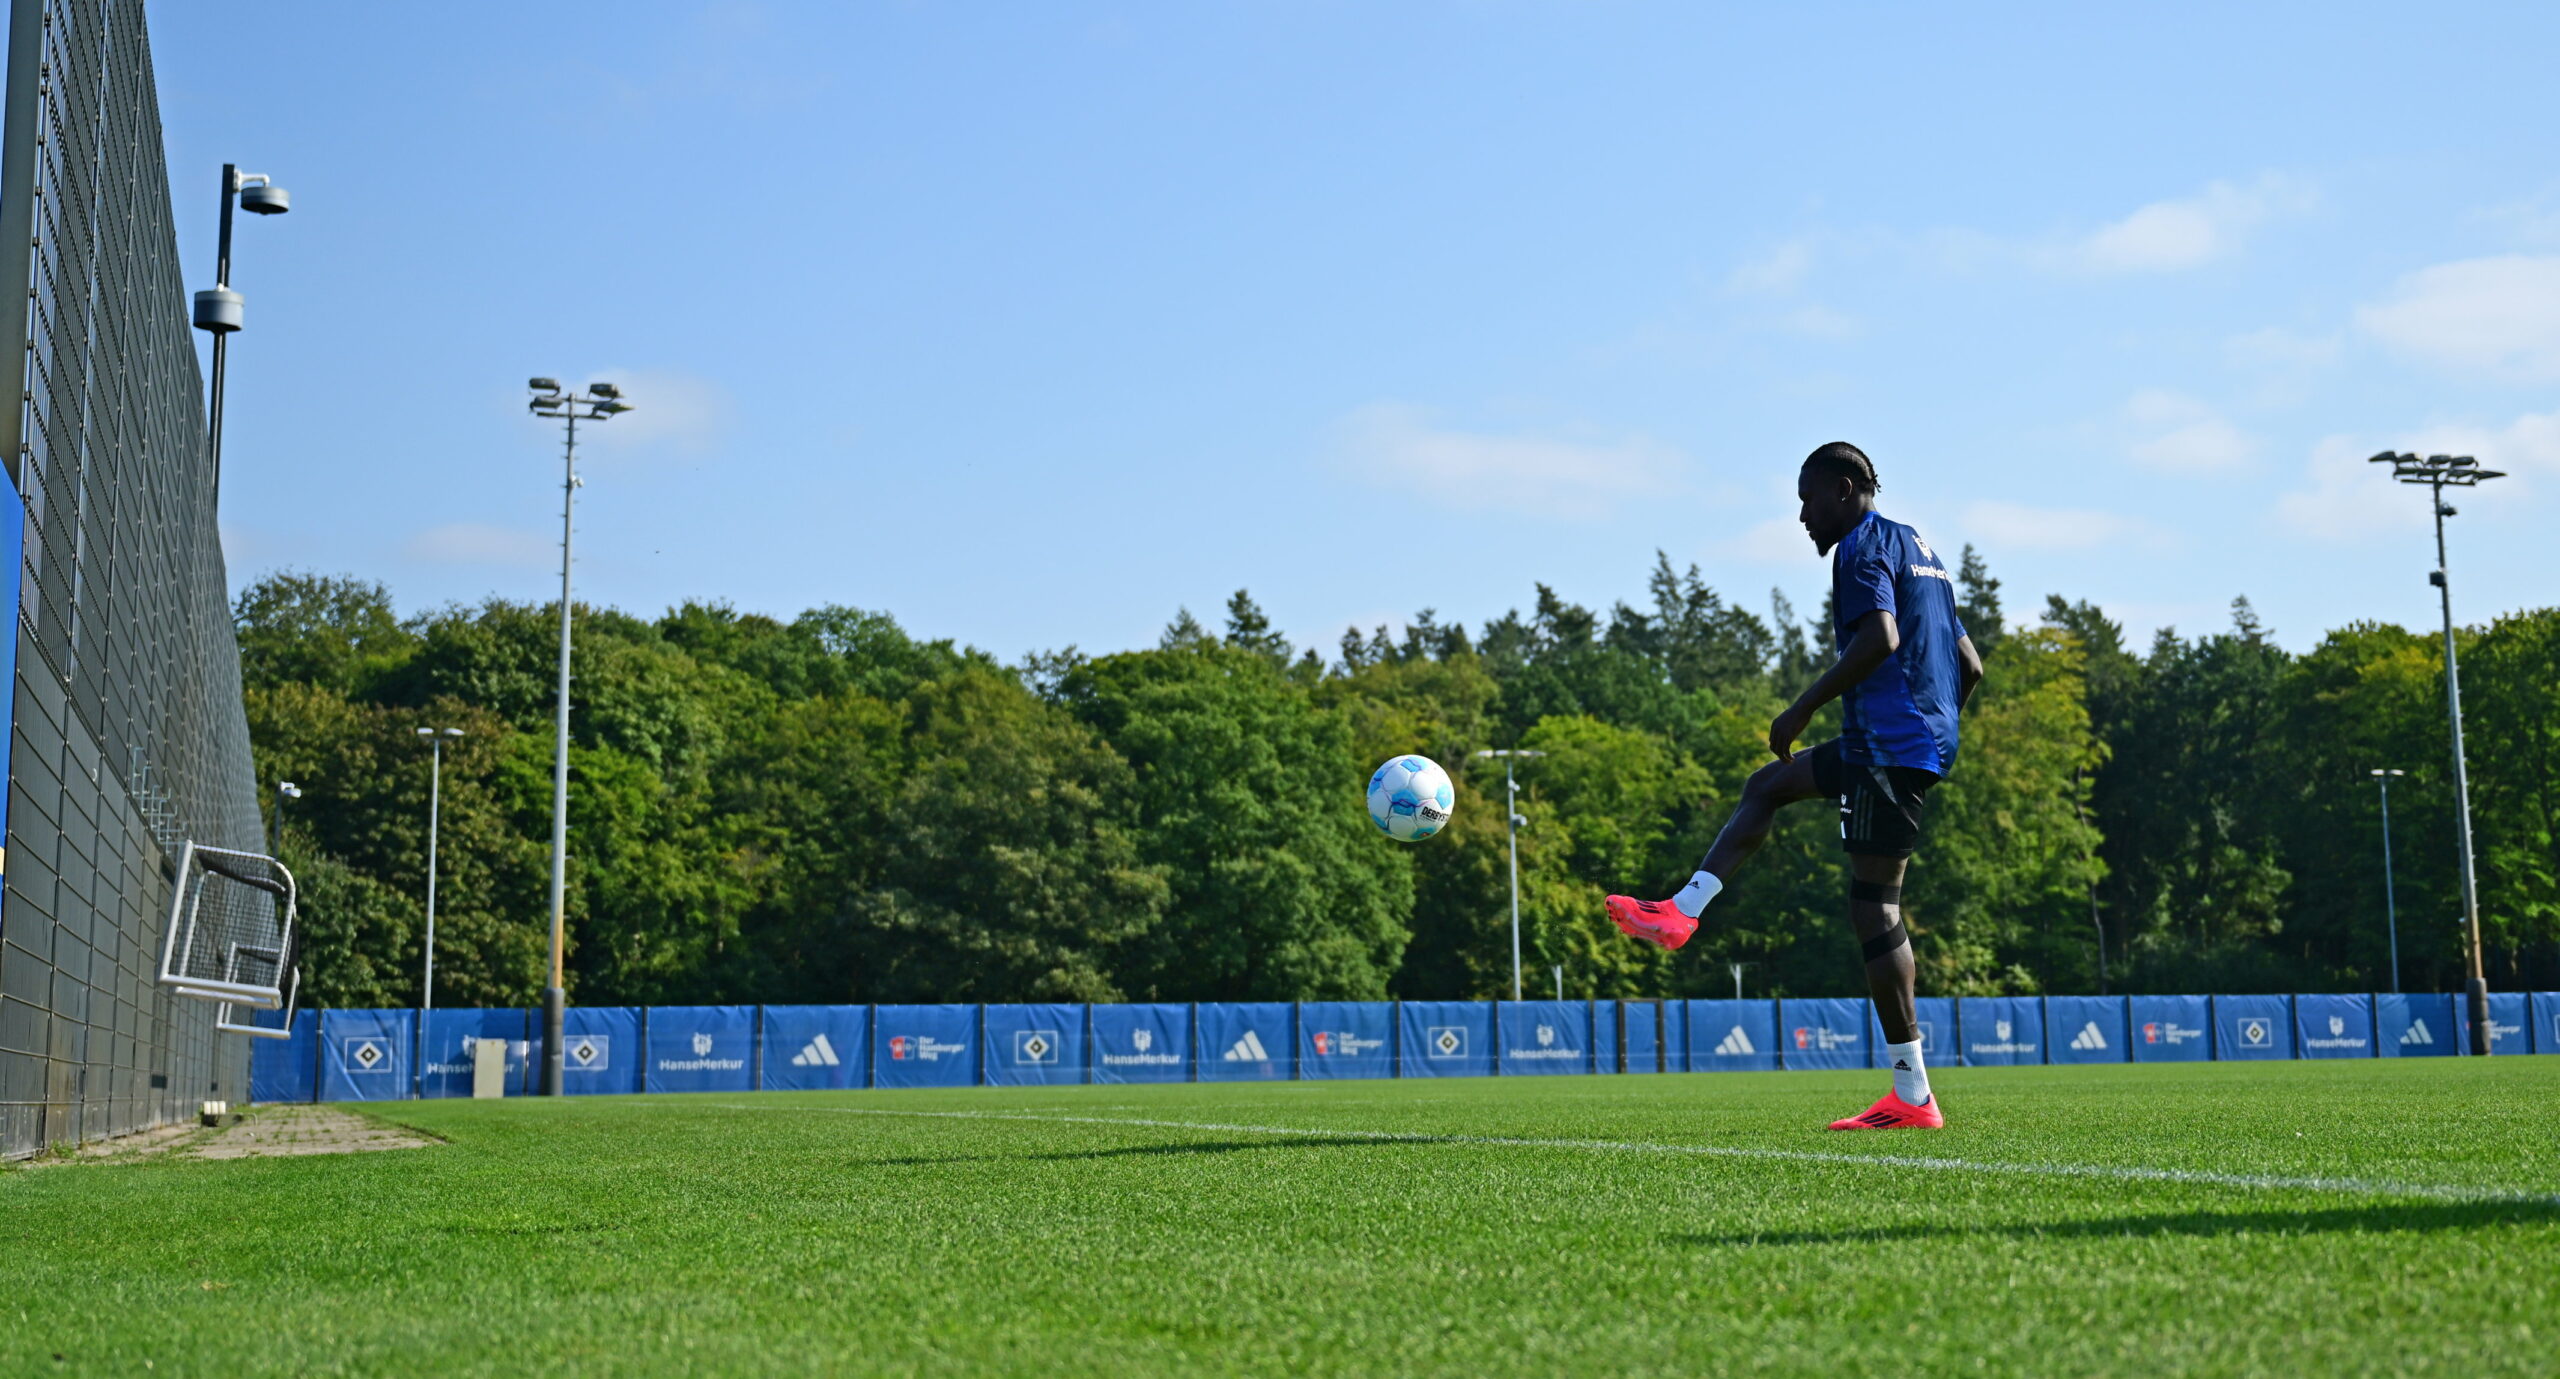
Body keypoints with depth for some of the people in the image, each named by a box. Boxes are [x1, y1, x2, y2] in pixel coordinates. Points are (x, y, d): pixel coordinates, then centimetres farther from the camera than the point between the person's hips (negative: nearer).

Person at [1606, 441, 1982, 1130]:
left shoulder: (1863, 545, -6)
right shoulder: (1920, 549, 23)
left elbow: (1880, 638, -23)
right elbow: (1970, 664, 24)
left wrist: (1804, 708, -18)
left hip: (1889, 742, -10)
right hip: (1929, 740, 10)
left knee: (1873, 906, -9)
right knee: (1768, 785, 22)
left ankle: (1913, 1097, -9)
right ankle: (1681, 913, 18)